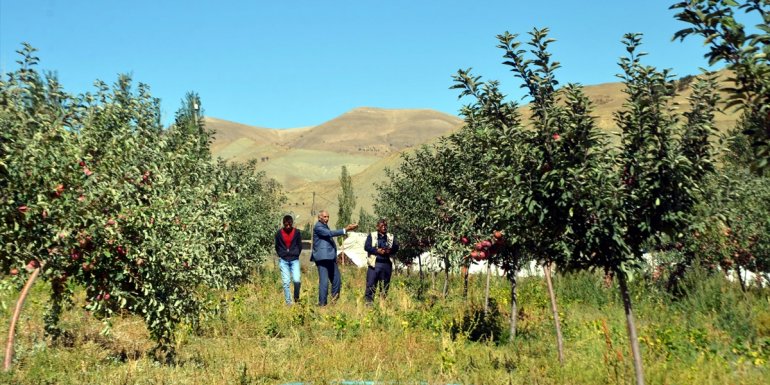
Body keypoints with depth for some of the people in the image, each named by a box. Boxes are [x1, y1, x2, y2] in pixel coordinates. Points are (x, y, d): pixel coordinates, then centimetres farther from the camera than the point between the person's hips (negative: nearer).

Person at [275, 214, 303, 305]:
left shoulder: (297, 232, -2)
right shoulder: (279, 233, -1)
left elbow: (300, 246, 8)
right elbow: (277, 247, 10)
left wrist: (295, 255, 4)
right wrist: (281, 256, 5)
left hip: (294, 260, -1)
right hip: (283, 261, 1)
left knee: (296, 280, -13)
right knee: (286, 282, -2)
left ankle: (296, 297, 14)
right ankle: (288, 302, 8)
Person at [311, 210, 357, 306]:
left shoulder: (325, 226, 19)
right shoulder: (318, 227, -11)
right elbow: (330, 233, -25)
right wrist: (346, 229, -29)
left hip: (330, 258, 10)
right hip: (323, 258, -10)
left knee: (337, 280, 12)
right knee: (324, 281, -9)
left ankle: (334, 298, 22)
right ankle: (322, 304, -3)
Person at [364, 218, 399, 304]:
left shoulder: (391, 237, 17)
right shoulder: (371, 236, 8)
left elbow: (396, 248, 8)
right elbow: (366, 247, -4)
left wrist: (389, 251, -12)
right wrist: (377, 250, -15)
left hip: (387, 264, 3)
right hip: (374, 264, -3)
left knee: (385, 286, 7)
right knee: (371, 285, -8)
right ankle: (368, 302, -7)